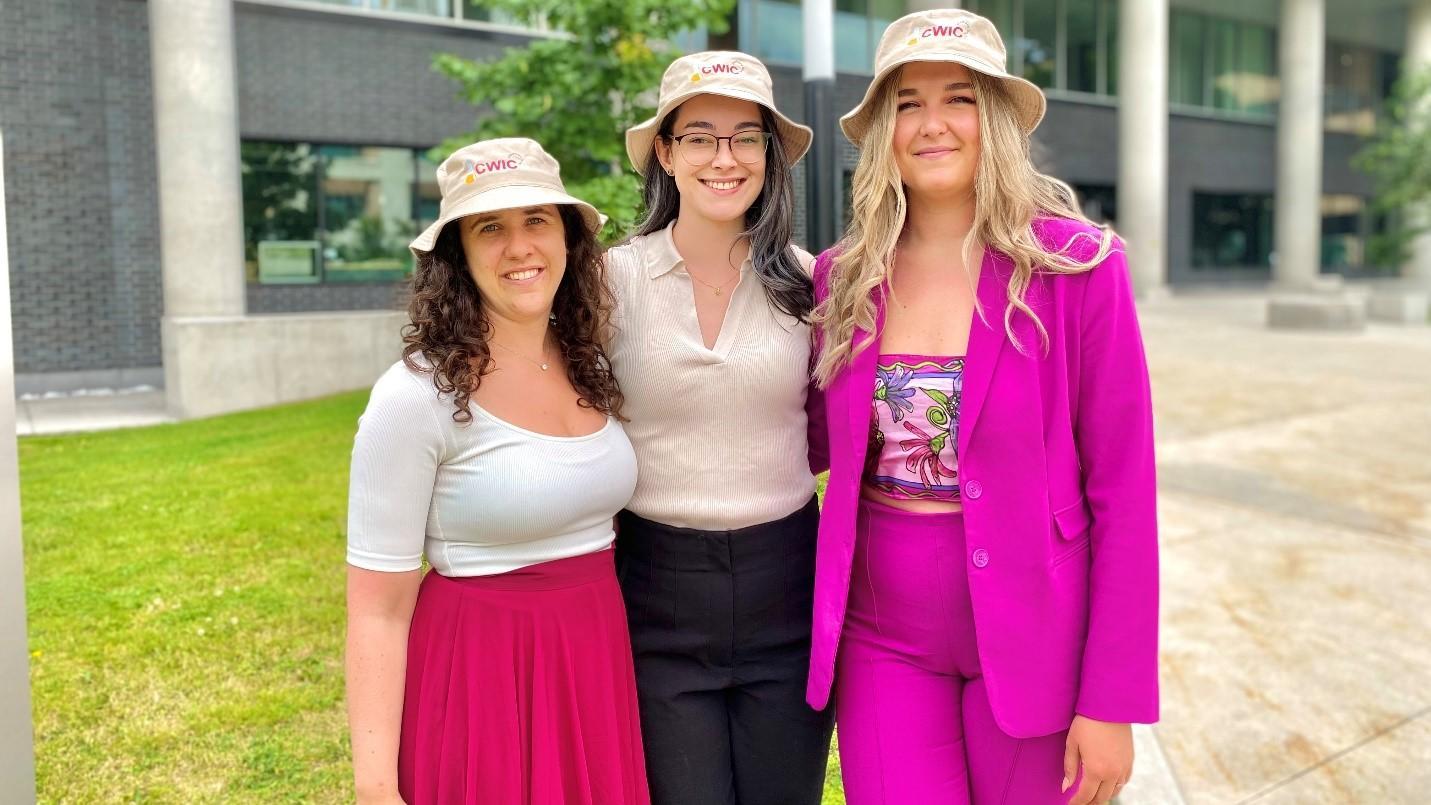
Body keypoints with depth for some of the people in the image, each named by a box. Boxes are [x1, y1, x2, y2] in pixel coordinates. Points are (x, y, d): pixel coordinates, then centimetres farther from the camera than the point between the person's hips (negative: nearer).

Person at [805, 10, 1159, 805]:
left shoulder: (1076, 266, -10)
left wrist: (1113, 700, -10)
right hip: (883, 638, 2)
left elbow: (1123, 490, -9)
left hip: (1030, 639, -2)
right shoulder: (842, 277, -1)